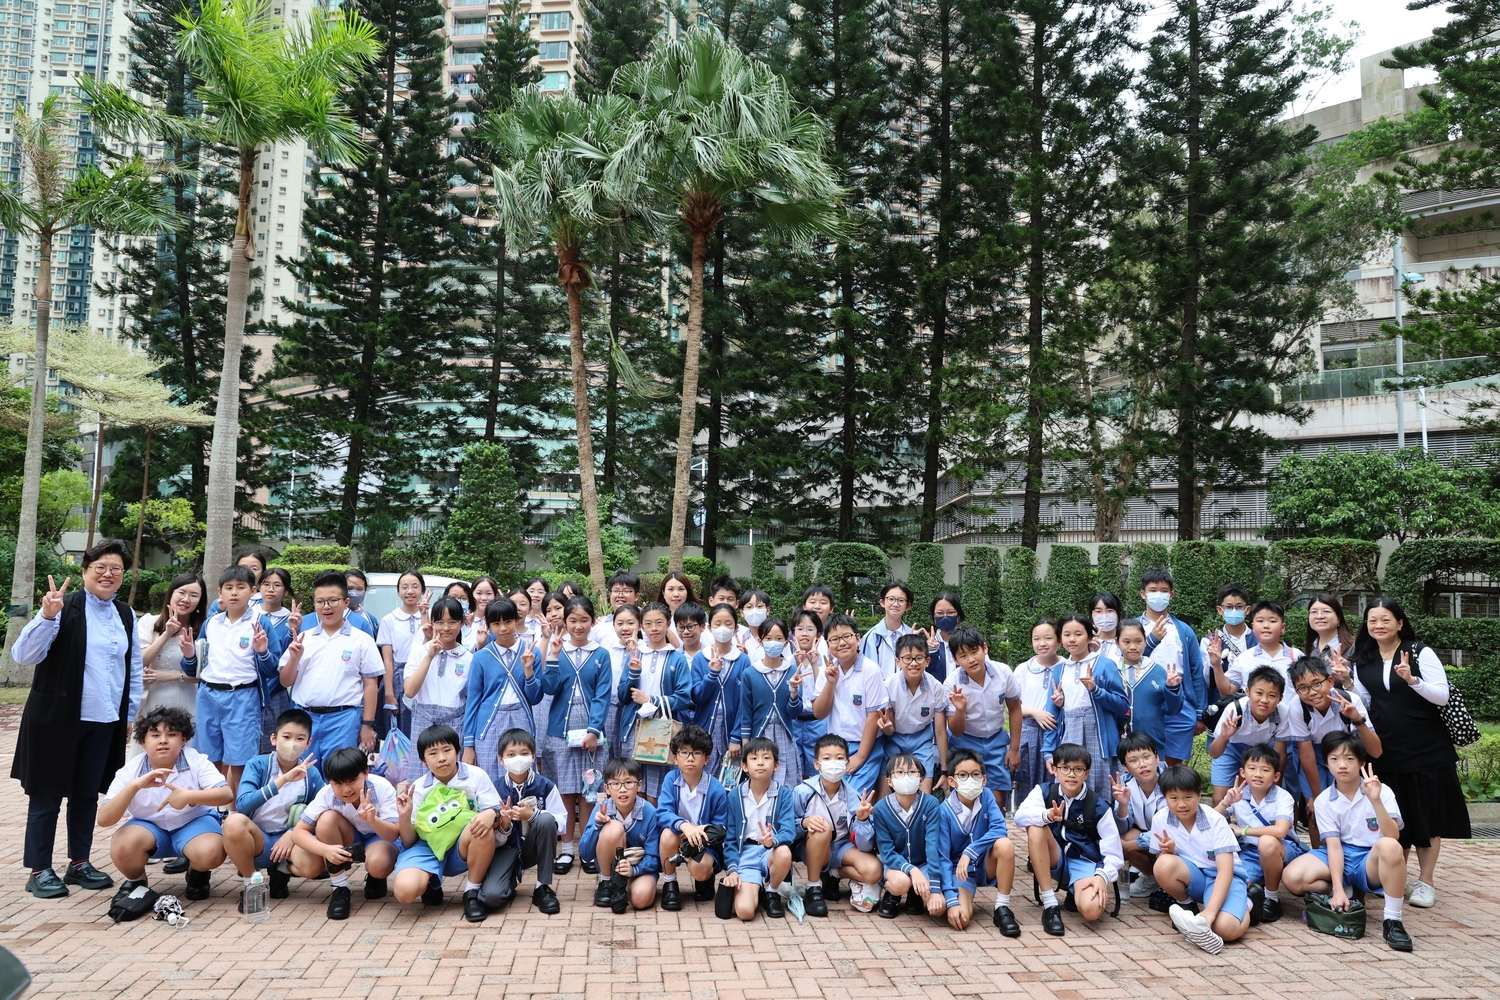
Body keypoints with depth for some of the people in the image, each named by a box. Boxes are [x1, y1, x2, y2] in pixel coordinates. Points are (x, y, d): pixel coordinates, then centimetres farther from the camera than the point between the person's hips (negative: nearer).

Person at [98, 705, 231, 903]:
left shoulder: (196, 762, -18)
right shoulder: (129, 772, -14)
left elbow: (227, 795, -28)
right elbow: (104, 819, -22)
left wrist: (189, 796, -44)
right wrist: (134, 786, -38)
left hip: (194, 823, -2)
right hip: (149, 827, 2)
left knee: (211, 853, -33)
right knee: (122, 848, -31)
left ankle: (197, 874, 6)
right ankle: (136, 880, 5)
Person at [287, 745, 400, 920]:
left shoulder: (382, 788, -30)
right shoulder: (326, 794, -25)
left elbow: (394, 835, -31)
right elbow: (298, 832, -24)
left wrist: (372, 820, -53)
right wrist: (326, 849, -43)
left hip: (379, 838, -2)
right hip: (347, 841, 3)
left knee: (379, 864, -37)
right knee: (327, 818, -30)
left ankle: (375, 878, 4)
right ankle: (339, 887, -17)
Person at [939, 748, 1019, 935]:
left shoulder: (986, 796, -9)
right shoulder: (945, 811, -17)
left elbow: (999, 829, -23)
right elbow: (943, 858, -20)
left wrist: (969, 852, -32)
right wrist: (951, 900, -29)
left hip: (986, 866, 3)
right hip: (959, 870, -2)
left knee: (1005, 844, -29)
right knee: (961, 919, -28)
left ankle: (1002, 909, -13)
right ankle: (962, 897, 9)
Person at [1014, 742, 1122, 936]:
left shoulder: (1099, 807, -9)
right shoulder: (1045, 791, -5)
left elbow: (1113, 853, -8)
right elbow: (1020, 816, -24)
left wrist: (1102, 876, -28)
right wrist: (1047, 816, -44)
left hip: (1085, 862, -2)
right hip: (1054, 860, 2)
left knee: (1092, 910, -32)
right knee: (1036, 828, -30)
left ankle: (1075, 894, 10)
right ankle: (1049, 904, -21)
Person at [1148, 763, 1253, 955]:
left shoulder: (1215, 820, -18)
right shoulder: (1160, 820, -10)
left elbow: (1225, 870, -25)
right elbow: (1160, 864, 1)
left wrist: (1209, 912, -38)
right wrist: (1169, 850, -26)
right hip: (1191, 877, 6)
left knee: (1226, 928, -39)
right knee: (1164, 865, -31)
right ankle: (1185, 904, -4)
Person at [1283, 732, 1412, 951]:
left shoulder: (1382, 792, -8)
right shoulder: (1324, 801, -3)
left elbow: (1393, 836, -22)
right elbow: (1334, 845, -10)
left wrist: (1375, 800, -36)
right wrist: (1338, 889, -20)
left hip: (1372, 861, -2)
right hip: (1340, 858, 2)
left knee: (1389, 846, -39)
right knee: (1293, 877, -26)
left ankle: (1392, 920, -24)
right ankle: (1347, 893, 2)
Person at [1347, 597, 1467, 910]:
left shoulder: (1420, 653, -7)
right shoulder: (1363, 660, 6)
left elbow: (1442, 696, -12)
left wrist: (1412, 680, -27)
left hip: (1427, 749, -4)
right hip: (1386, 751, 4)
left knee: (1426, 815, 5)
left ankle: (1425, 882, 14)